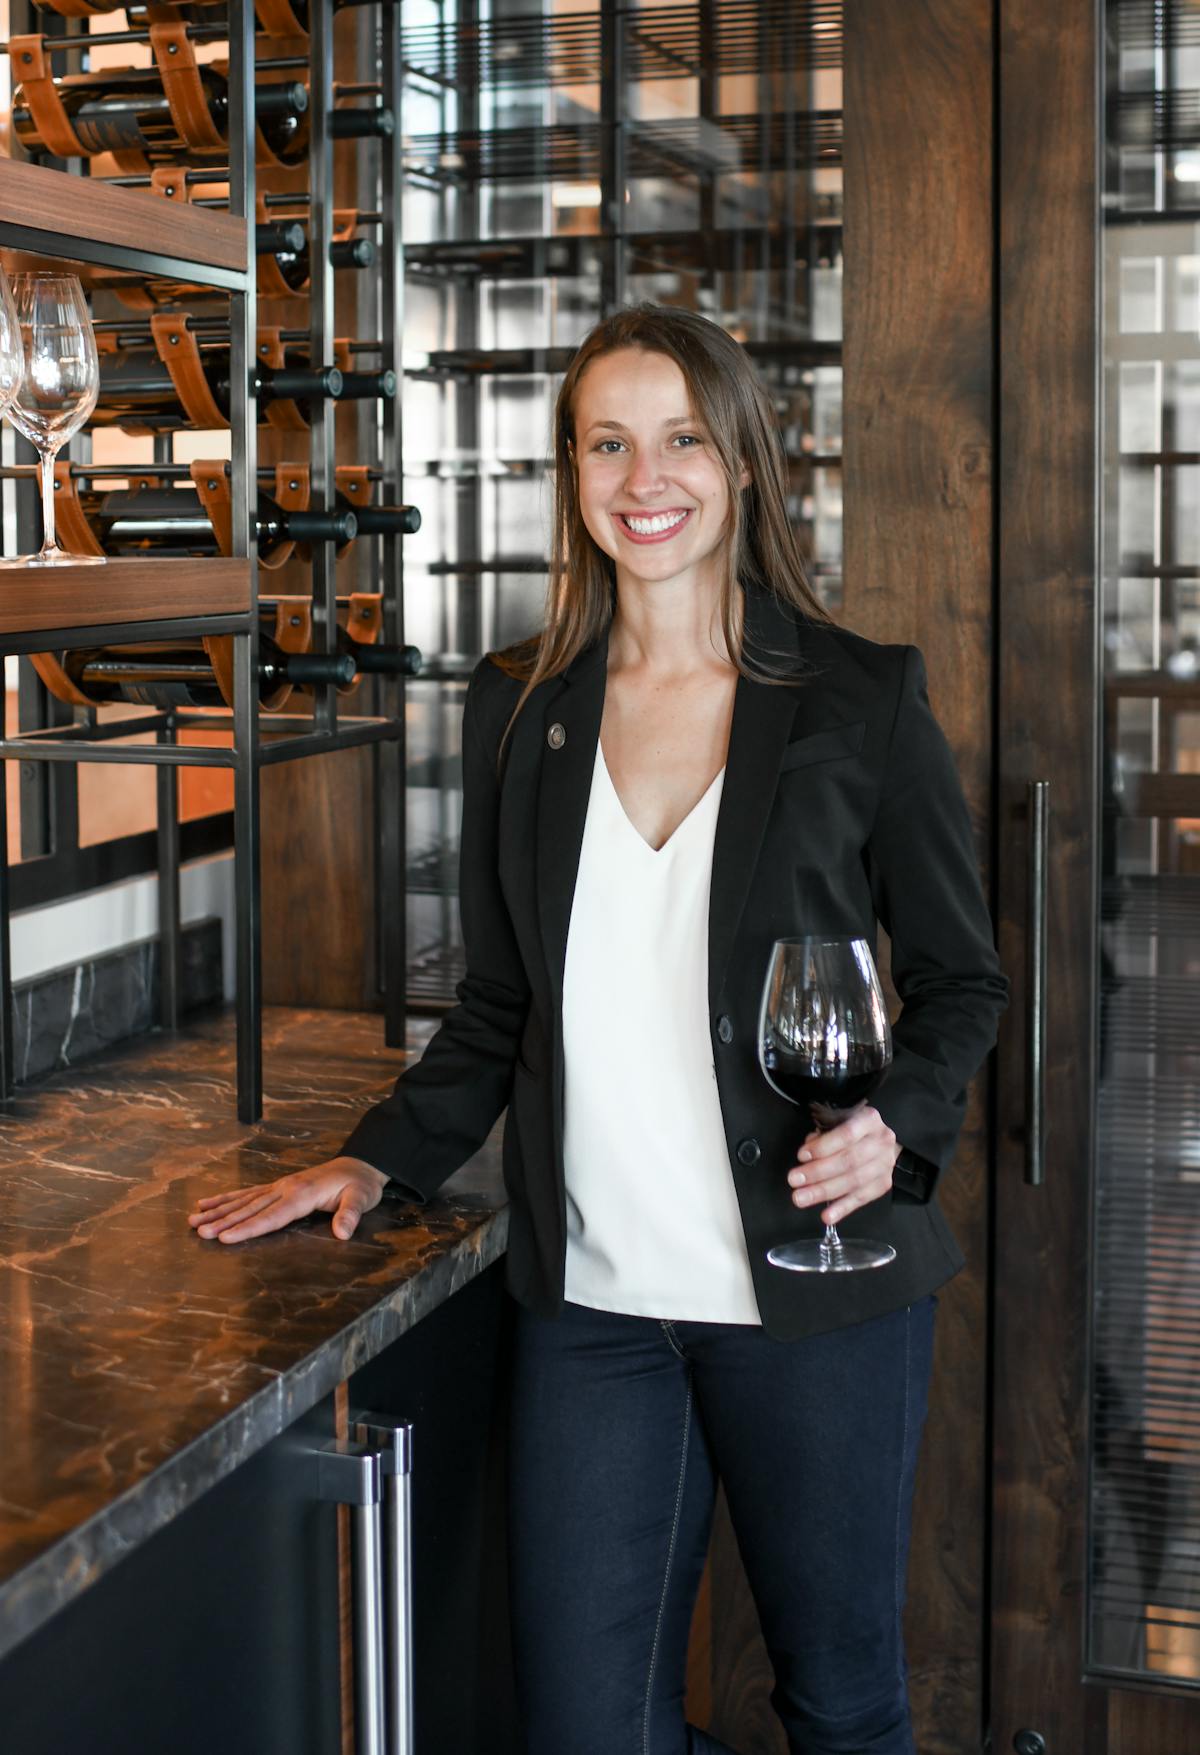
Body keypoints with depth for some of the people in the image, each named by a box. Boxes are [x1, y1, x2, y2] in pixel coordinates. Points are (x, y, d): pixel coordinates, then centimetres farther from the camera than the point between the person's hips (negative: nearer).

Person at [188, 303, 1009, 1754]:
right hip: (591, 1295, 2)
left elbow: (961, 977, 4)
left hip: (819, 1287, -2)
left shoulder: (863, 696, -2)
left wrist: (898, 1123, -13)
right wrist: (374, 1161, 5)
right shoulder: (517, 707, 6)